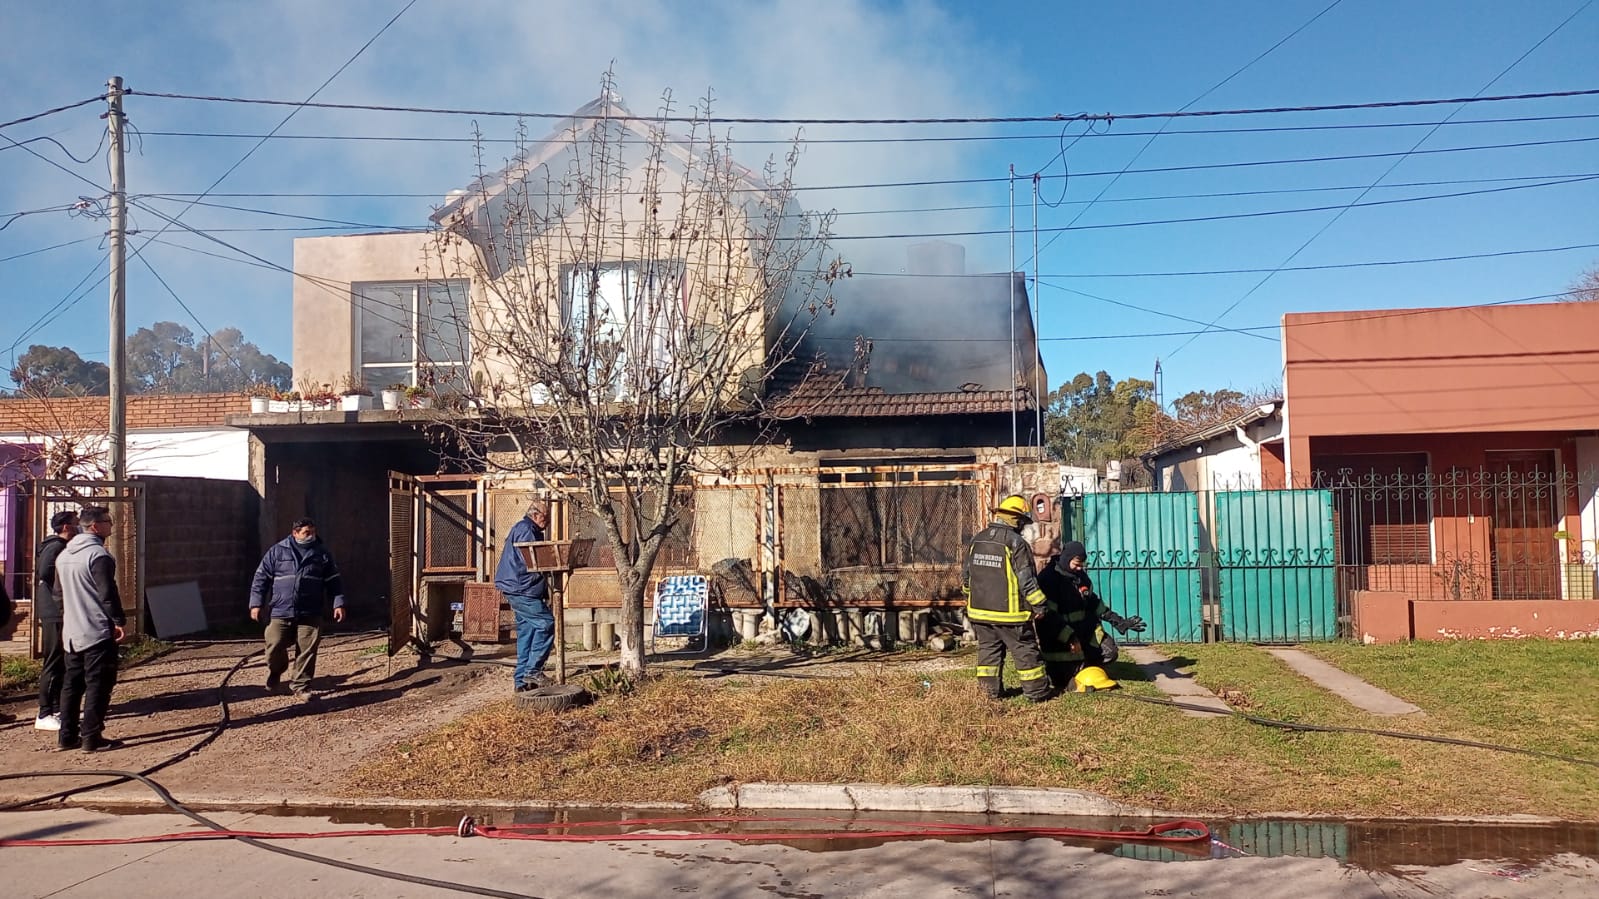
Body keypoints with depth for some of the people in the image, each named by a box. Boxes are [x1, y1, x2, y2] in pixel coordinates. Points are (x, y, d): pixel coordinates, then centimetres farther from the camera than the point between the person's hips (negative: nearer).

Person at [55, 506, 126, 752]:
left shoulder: (63, 556, 13)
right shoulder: (98, 555, -15)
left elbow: (59, 593, 20)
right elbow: (108, 593, -19)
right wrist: (119, 621, -12)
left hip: (71, 633, 9)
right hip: (98, 632, -9)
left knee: (71, 684, 13)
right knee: (98, 685, -3)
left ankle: (67, 736, 17)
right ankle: (92, 738, -2)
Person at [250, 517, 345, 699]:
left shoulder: (322, 554, 9)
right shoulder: (277, 551, 5)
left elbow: (334, 581, 11)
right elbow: (261, 578, 6)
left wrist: (339, 603, 2)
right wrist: (256, 603, -1)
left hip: (310, 615, 1)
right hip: (280, 612, -1)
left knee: (307, 651, -3)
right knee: (275, 648, 0)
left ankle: (301, 687, 10)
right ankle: (274, 676, 30)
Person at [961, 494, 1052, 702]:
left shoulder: (976, 540, 5)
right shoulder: (1016, 543, -15)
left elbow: (965, 574, 12)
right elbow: (1027, 580, -15)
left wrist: (971, 596, 26)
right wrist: (1039, 605, -5)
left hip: (979, 609, 6)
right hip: (1009, 613, -6)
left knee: (988, 649, 16)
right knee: (1025, 651, 5)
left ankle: (990, 689, 18)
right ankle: (1036, 691, 11)